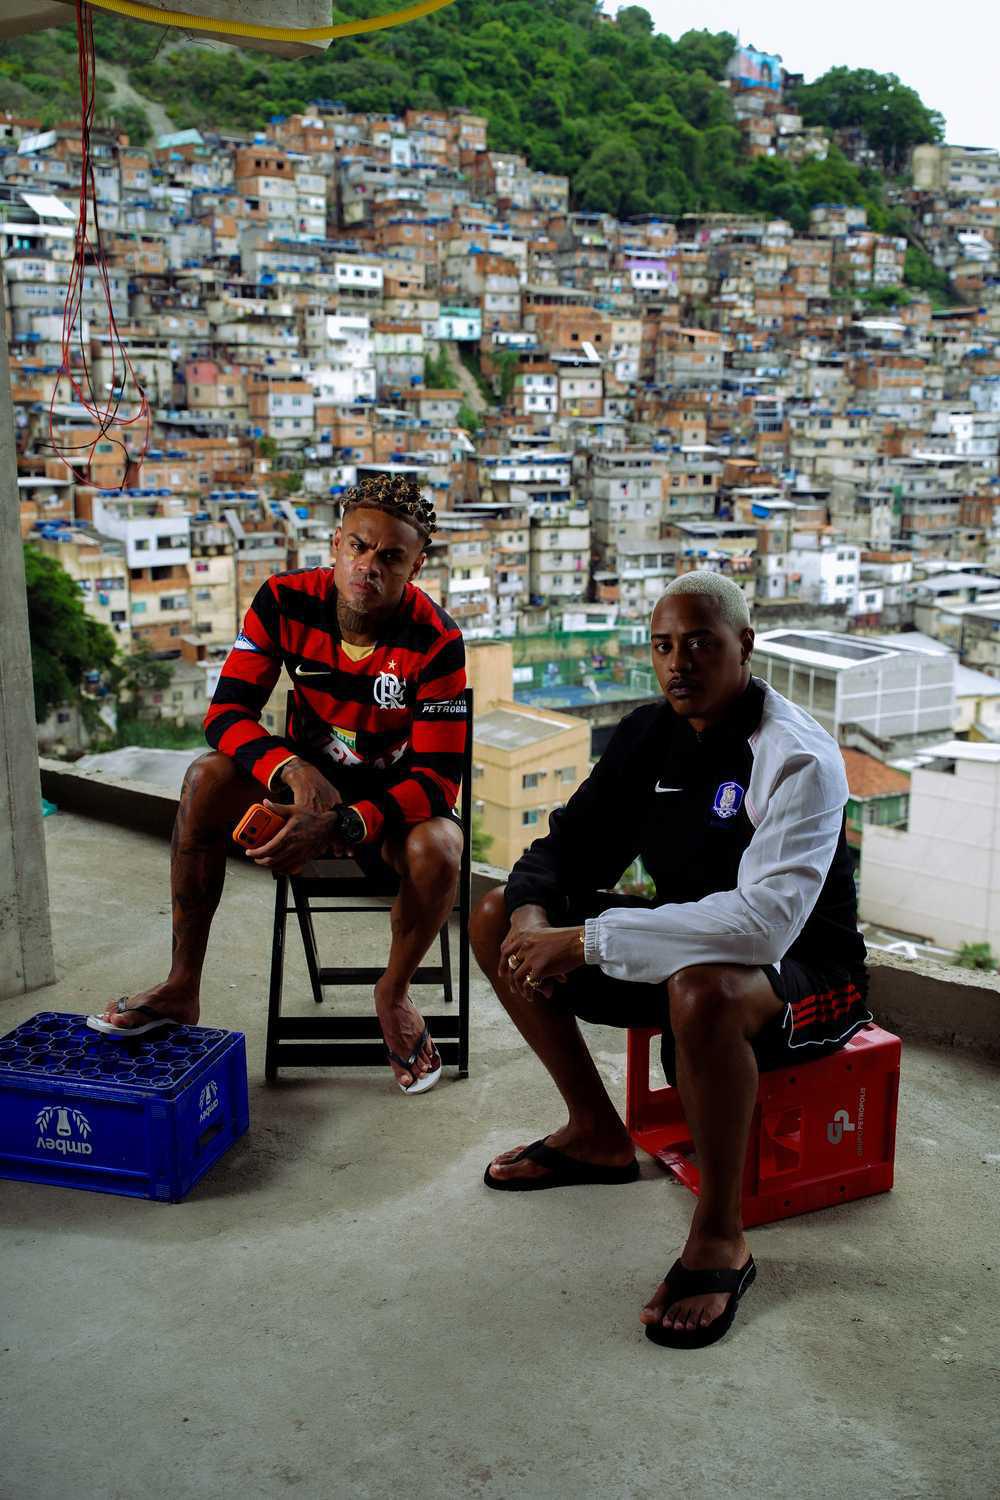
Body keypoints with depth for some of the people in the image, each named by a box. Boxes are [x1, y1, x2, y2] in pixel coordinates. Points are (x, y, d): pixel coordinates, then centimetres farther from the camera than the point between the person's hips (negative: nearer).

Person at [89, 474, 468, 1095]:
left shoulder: (436, 640, -24)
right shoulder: (287, 602, -15)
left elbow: (439, 778, -25)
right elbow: (228, 709, -17)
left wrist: (338, 825, -40)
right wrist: (292, 770, -37)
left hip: (395, 794, -2)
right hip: (307, 780, 3)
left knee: (438, 851, -35)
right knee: (209, 777, -26)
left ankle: (394, 992, -2)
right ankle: (183, 987, -13)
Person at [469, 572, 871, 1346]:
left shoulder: (798, 759, -22)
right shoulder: (648, 736, 0)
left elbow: (766, 921, -36)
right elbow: (570, 842, 6)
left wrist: (586, 940, -37)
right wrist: (534, 914, -19)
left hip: (804, 971, -7)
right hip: (684, 947, 8)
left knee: (703, 990, -42)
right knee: (498, 917, 0)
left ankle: (720, 1240, -18)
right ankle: (598, 1136, 11)